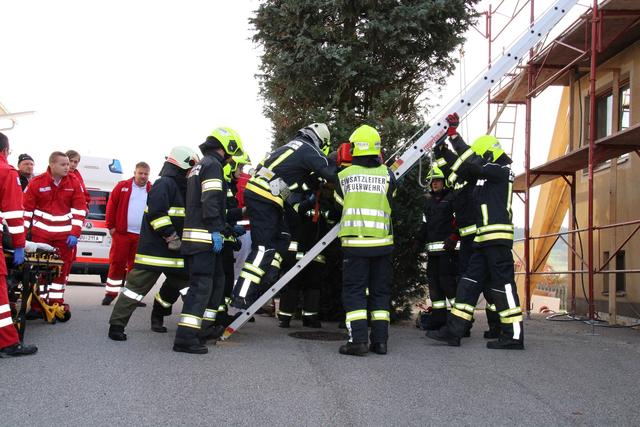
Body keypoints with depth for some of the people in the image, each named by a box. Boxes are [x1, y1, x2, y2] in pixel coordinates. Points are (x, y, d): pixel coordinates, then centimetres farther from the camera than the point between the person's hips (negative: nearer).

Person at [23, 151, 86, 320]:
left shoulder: (74, 184, -1)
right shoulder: (36, 183, -4)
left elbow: (80, 210, 0)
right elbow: (26, 209, -2)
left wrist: (74, 233, -7)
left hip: (65, 234, 1)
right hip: (40, 233, -1)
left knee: (62, 268, 6)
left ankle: (56, 302, 16)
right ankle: (38, 302, 15)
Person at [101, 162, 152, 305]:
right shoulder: (122, 186, 4)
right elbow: (111, 206, 3)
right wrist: (111, 226, -1)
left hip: (142, 235, 2)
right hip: (121, 233, -1)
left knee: (136, 266, 8)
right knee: (116, 263, 1)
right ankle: (110, 293, 10)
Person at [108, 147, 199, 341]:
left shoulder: (180, 187, 18)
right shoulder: (164, 183, -13)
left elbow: (184, 217, 28)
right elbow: (156, 213, -24)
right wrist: (171, 237, -20)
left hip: (172, 251, 10)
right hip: (154, 247, -10)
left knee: (179, 281, 15)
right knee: (138, 285, -8)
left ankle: (158, 315, 30)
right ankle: (117, 324, -3)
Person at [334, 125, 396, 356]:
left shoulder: (344, 175, 0)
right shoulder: (387, 174, -2)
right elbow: (389, 199, 11)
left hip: (354, 243, -1)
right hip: (382, 242, 1)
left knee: (354, 291, 4)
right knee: (380, 291, 12)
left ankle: (358, 340, -3)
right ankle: (380, 340, 12)